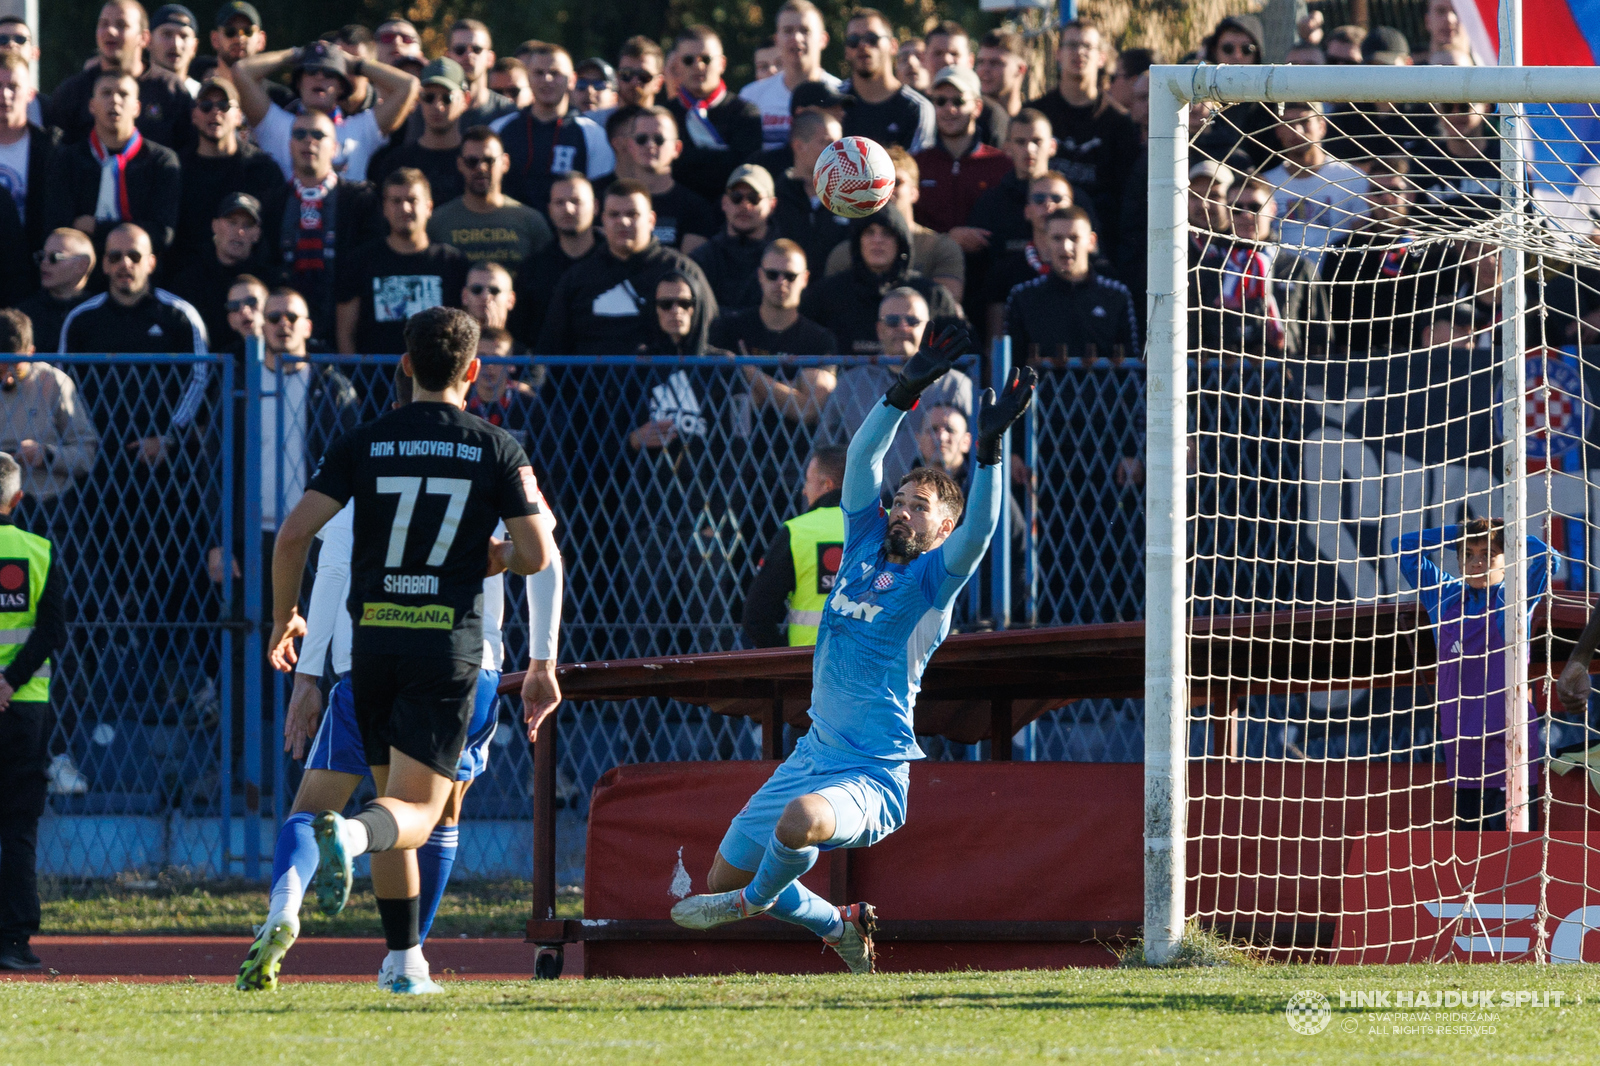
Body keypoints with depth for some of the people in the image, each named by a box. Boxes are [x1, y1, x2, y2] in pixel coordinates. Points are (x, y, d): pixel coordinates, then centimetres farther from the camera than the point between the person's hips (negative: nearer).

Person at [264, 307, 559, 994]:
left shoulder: (363, 444, 3)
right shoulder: (496, 449, 0)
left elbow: (295, 532, -2)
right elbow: (537, 555, -2)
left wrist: (284, 617, 13)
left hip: (372, 641, 2)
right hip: (448, 646, -2)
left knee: (395, 793, 17)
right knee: (417, 813, -5)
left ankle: (406, 961, 17)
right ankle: (350, 832, -40)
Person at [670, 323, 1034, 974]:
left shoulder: (930, 579, -7)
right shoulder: (864, 549, 9)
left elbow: (977, 531, -26)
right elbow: (862, 458, 3)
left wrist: (988, 450, -36)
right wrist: (907, 390, -7)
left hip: (873, 776, -7)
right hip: (814, 752, 7)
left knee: (800, 820, -40)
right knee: (725, 874, 14)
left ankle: (758, 899, -7)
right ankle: (839, 927, 36)